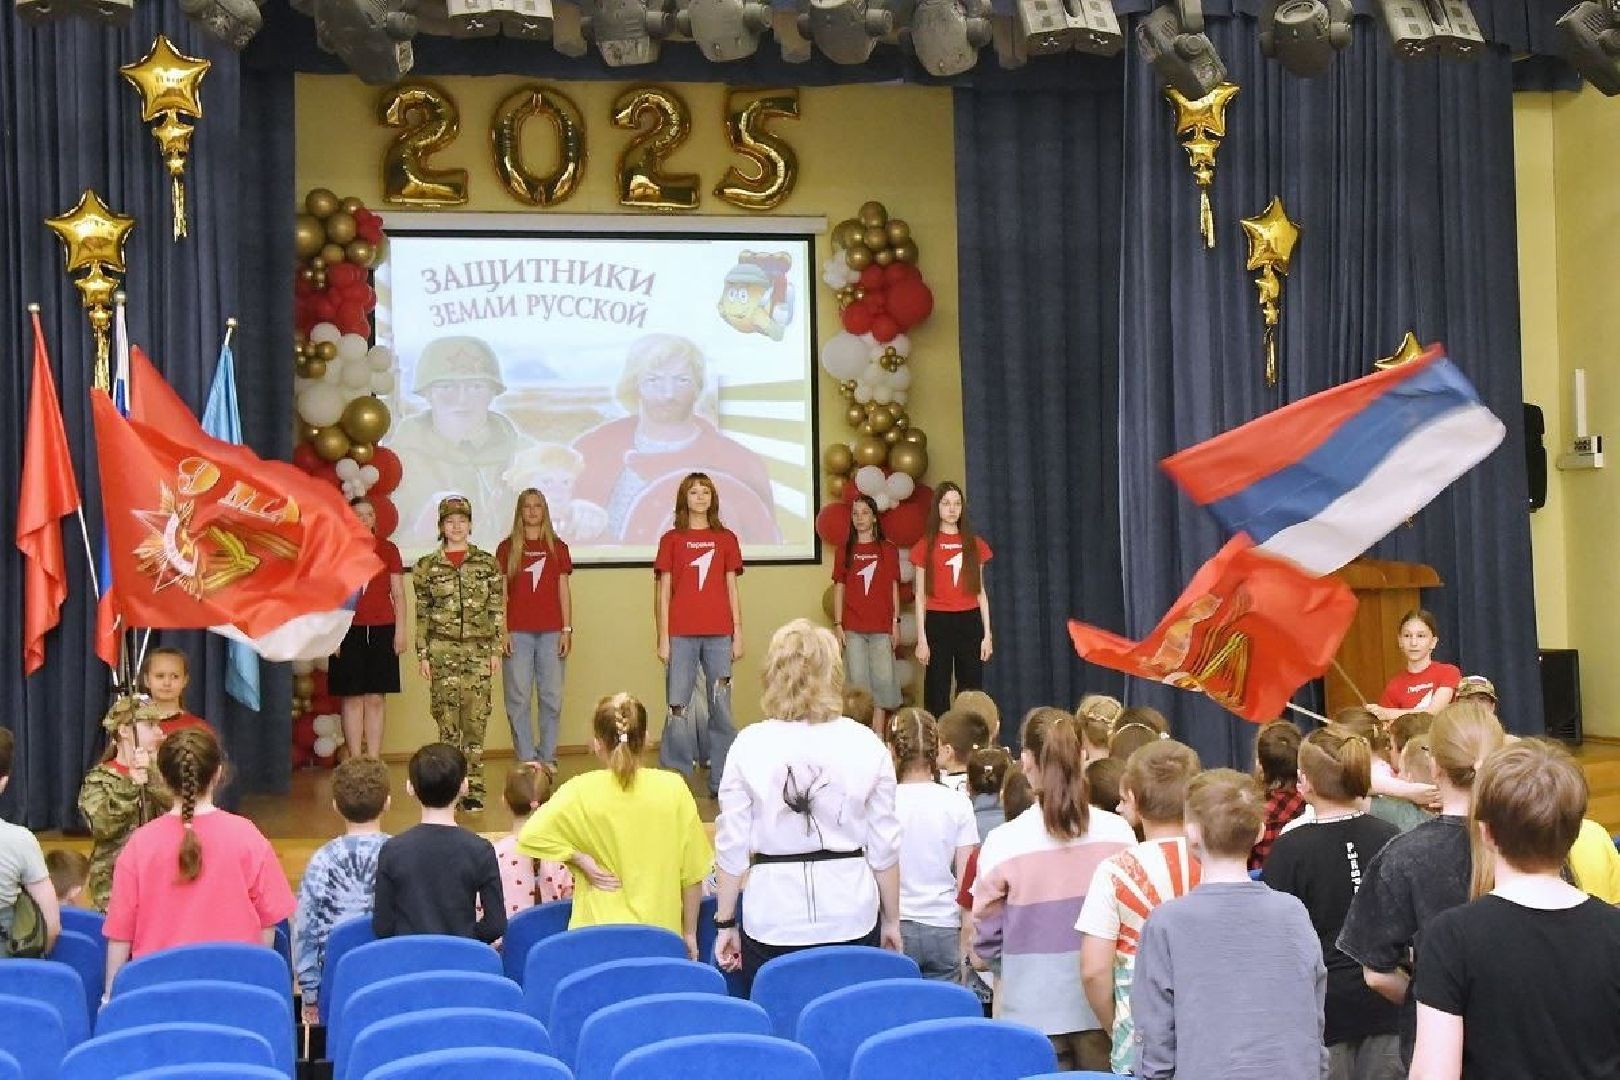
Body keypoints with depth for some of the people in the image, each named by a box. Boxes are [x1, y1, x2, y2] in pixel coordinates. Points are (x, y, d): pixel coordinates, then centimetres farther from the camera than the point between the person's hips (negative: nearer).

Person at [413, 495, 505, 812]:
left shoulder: (487, 563, 5)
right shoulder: (427, 567, 5)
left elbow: (497, 611, 5)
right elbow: (421, 614, 6)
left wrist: (496, 650, 0)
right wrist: (422, 654, 1)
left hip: (478, 650, 0)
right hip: (442, 651, 0)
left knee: (476, 719, -3)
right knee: (447, 718, 0)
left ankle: (473, 787, 2)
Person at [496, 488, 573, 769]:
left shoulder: (557, 547, 9)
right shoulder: (507, 548, 6)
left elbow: (564, 591, 9)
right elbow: (500, 594, 4)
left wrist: (567, 630, 2)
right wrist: (501, 632, -4)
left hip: (551, 632, 1)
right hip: (518, 632, -1)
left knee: (552, 697, 2)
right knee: (518, 698, -2)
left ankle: (547, 758, 10)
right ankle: (526, 759, 4)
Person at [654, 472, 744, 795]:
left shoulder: (726, 539, 10)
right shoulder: (671, 539, 7)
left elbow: (732, 590, 11)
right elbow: (663, 592, 5)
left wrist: (738, 635, 5)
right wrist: (663, 638, -1)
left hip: (719, 635, 1)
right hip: (681, 635, -1)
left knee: (721, 707, 2)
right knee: (677, 708, -2)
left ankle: (721, 779, 8)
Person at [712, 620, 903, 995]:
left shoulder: (750, 746, -6)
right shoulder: (866, 745, -3)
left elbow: (732, 846, -2)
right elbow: (884, 847, 2)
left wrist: (725, 923, 9)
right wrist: (891, 921, 14)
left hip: (773, 921, -1)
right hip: (851, 918, 1)